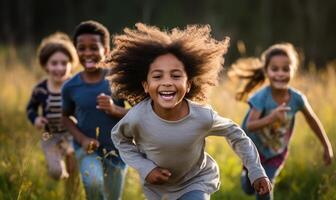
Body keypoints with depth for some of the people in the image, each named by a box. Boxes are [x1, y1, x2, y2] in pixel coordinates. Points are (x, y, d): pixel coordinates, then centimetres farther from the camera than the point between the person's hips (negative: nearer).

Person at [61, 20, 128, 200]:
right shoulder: (71, 87, -8)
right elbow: (66, 117, 8)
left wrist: (115, 110, -27)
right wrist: (82, 139, -9)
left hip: (117, 149, 0)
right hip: (87, 148, 0)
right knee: (94, 183, -29)